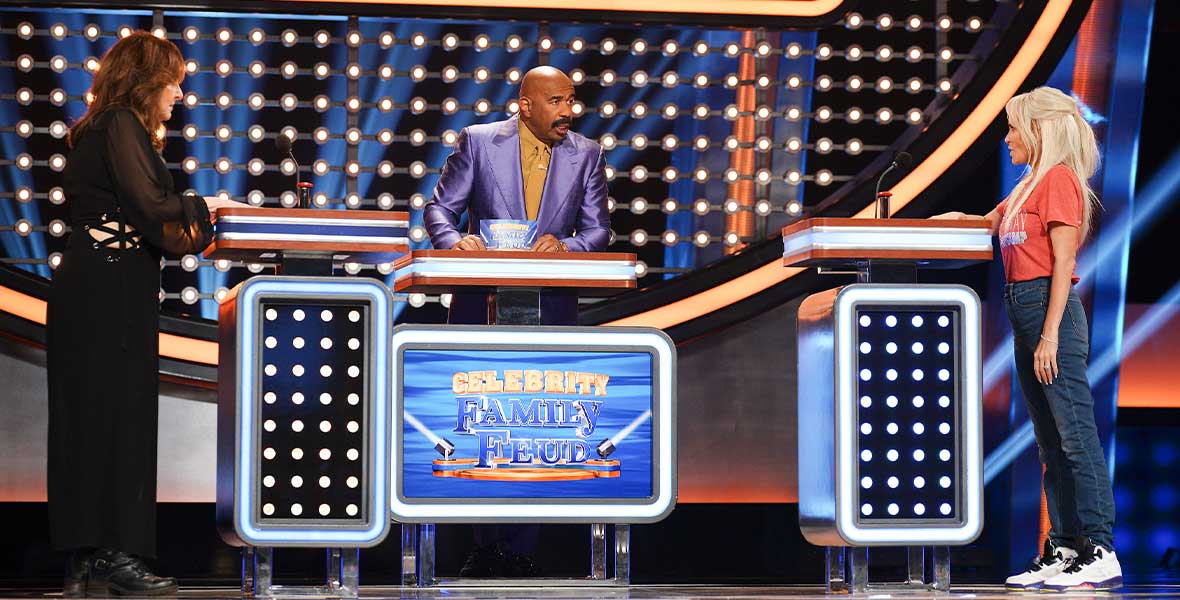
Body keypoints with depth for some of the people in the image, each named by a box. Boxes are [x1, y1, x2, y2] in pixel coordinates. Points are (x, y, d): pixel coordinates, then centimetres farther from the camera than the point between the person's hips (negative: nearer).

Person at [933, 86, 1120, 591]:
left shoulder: (1059, 179, -8)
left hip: (1051, 308, -10)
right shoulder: (1030, 185, 19)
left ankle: (1100, 552, -10)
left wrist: (1050, 334, -19)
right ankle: (1063, 549, 12)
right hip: (1023, 310, 10)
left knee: (1075, 433, -10)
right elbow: (986, 223, 31)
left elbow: (1063, 261, -14)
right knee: (1050, 441, 9)